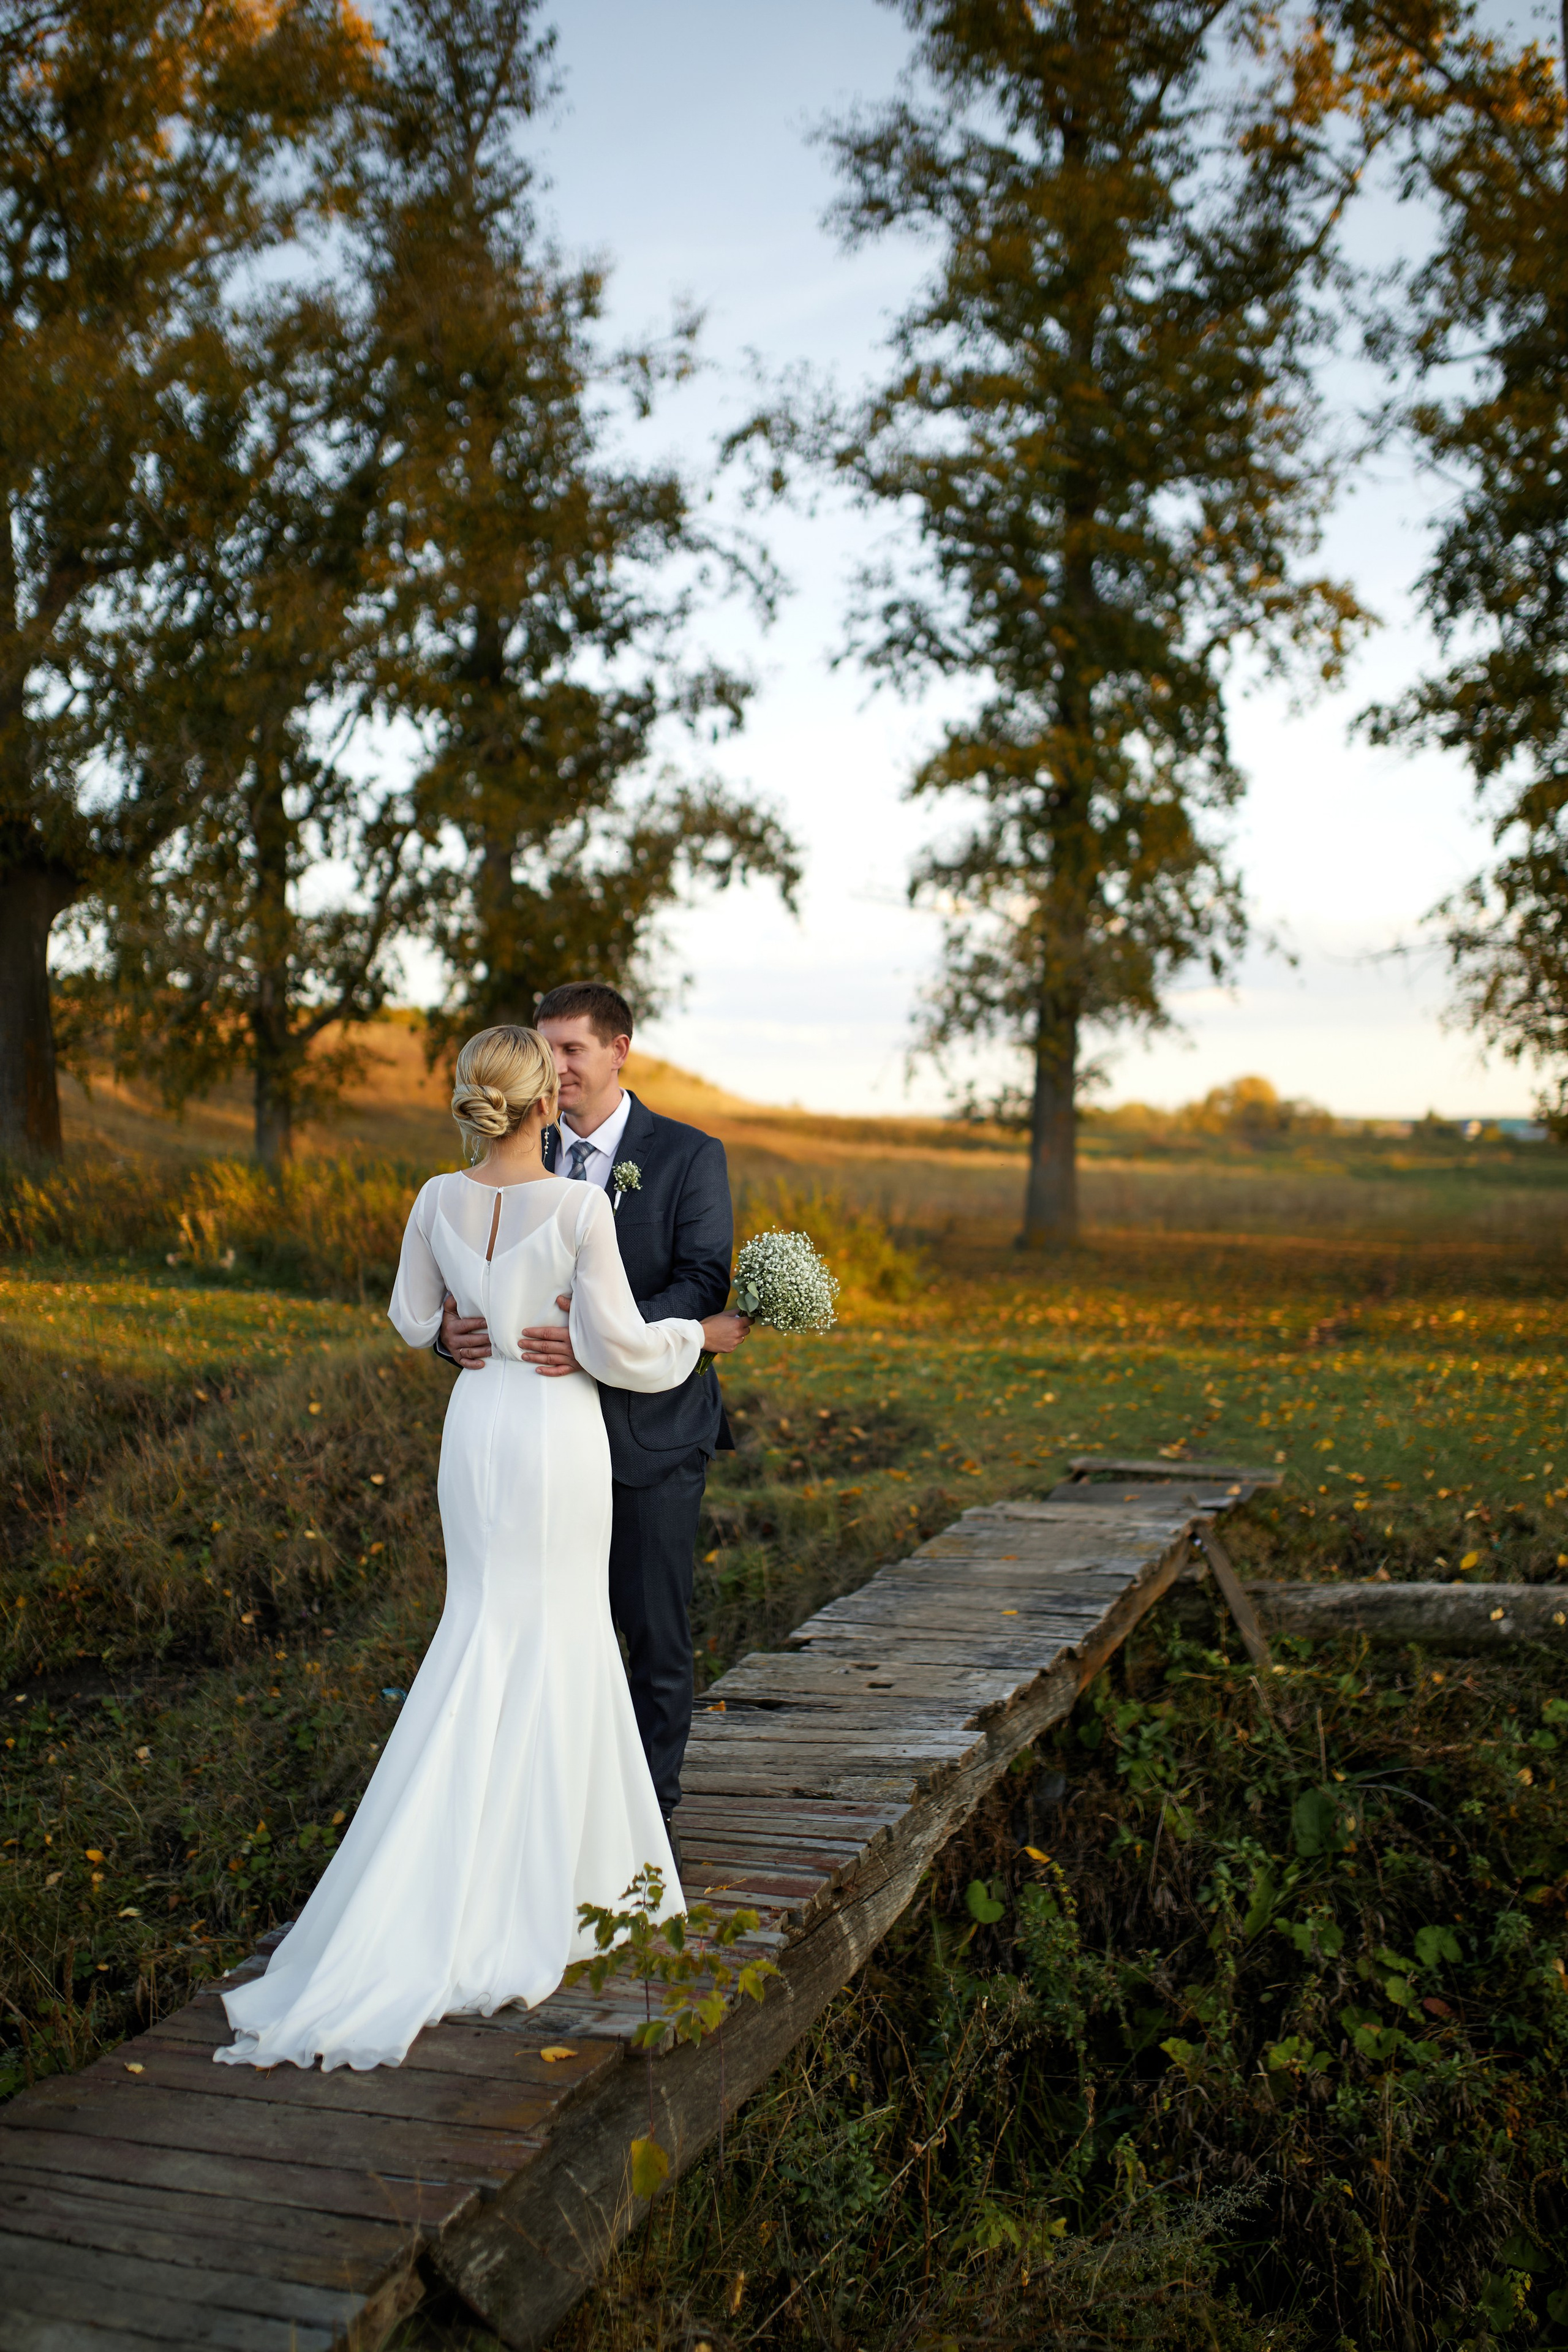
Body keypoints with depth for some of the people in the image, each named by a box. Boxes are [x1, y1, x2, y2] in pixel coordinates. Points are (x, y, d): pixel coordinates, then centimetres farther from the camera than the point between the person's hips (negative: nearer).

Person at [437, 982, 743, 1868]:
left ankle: (652, 1810, 24)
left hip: (652, 1429, -3)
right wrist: (456, 1325, -21)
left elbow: (704, 1281, -16)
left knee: (656, 1630, 8)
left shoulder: (689, 1156, -5)